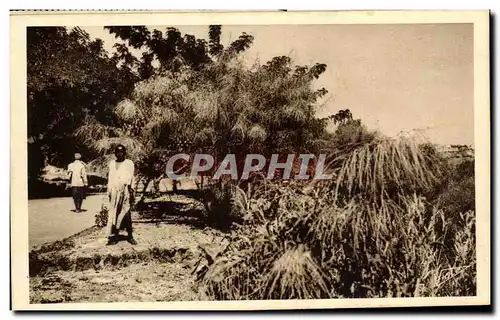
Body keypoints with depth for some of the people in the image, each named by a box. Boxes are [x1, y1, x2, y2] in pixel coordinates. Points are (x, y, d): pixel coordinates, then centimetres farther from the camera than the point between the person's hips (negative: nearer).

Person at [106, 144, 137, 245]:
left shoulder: (129, 163, 8)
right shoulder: (112, 163, 17)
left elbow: (131, 178, 3)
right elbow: (110, 178, 17)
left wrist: (131, 190, -6)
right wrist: (109, 191, 9)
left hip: (125, 190, -2)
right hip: (115, 190, 3)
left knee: (126, 213, -5)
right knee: (114, 213, -2)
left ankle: (130, 235, 1)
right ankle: (113, 235, -1)